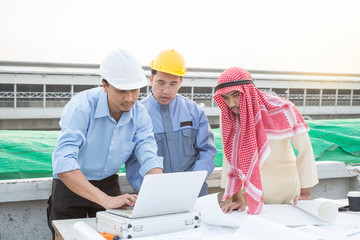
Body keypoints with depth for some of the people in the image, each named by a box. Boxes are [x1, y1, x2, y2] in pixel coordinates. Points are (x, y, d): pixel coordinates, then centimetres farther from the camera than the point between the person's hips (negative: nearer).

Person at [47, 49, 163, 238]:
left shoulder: (140, 114, -12)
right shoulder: (81, 107, -28)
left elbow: (149, 159, -18)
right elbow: (63, 163, -38)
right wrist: (106, 200, -48)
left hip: (108, 184, 4)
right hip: (71, 186, -4)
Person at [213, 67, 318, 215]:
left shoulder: (280, 109, -21)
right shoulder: (227, 116, -12)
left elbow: (304, 148, -15)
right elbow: (230, 156, -7)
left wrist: (305, 193, -13)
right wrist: (236, 198, -10)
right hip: (252, 189, 1)